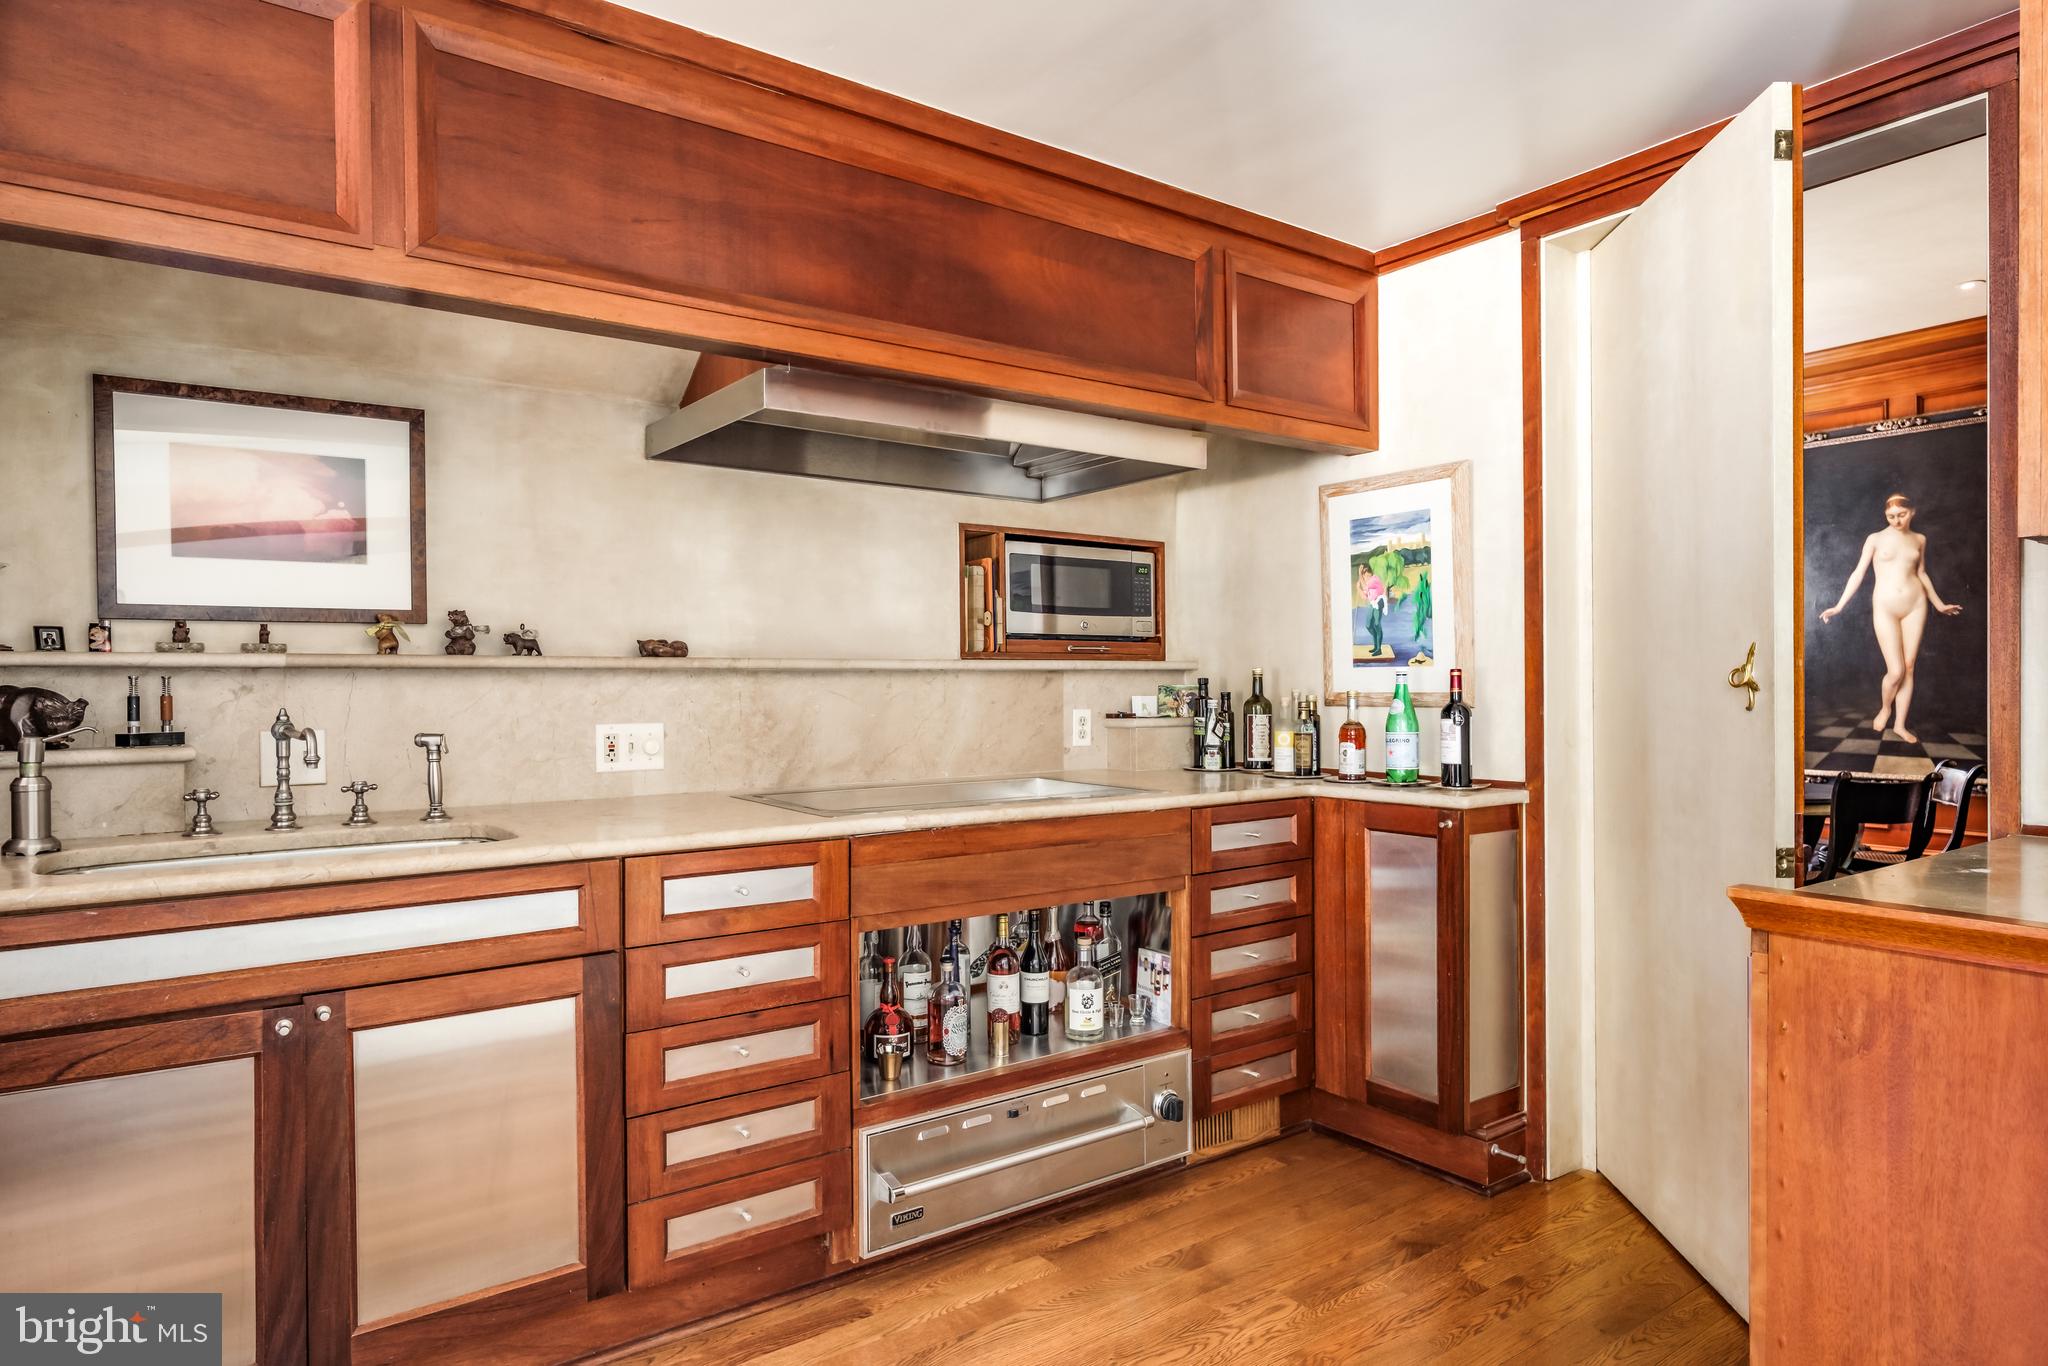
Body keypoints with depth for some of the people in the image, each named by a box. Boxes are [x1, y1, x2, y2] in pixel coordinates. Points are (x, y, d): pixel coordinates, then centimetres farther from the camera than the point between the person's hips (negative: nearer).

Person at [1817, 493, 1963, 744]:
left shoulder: (1919, 539, 9)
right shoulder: (1875, 539, 0)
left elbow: (1921, 574, 20)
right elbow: (1858, 573, 0)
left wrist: (1938, 604, 27)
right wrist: (1839, 606, -6)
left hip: (1915, 606, 3)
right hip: (1885, 608, -3)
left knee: (1909, 667, 3)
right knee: (1896, 670, -7)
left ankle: (1900, 724, 13)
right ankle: (1884, 709, 22)